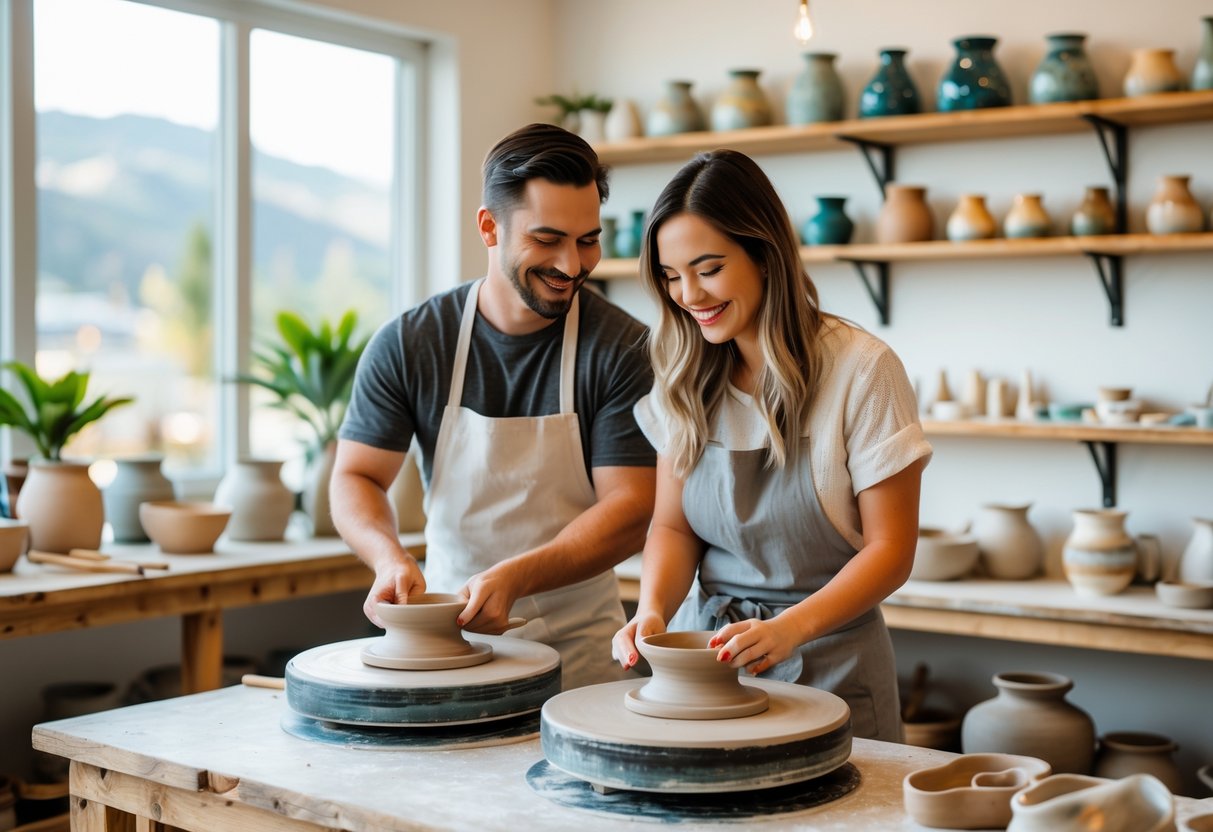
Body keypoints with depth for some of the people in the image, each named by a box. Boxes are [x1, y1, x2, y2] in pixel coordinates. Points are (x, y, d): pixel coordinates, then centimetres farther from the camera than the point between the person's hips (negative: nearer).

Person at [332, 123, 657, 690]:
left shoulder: (622, 349, -7)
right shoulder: (407, 345, -1)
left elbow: (630, 510, -10)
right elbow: (355, 477, 3)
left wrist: (514, 578, -24)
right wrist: (391, 558, -18)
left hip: (577, 647, -1)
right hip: (446, 637, 2)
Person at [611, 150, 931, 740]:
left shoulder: (860, 370, -12)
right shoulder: (685, 379, 3)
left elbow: (890, 548, -11)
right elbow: (672, 525, 7)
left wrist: (790, 629, -25)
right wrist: (653, 611, -14)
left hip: (828, 668, -3)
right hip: (707, 648, 4)